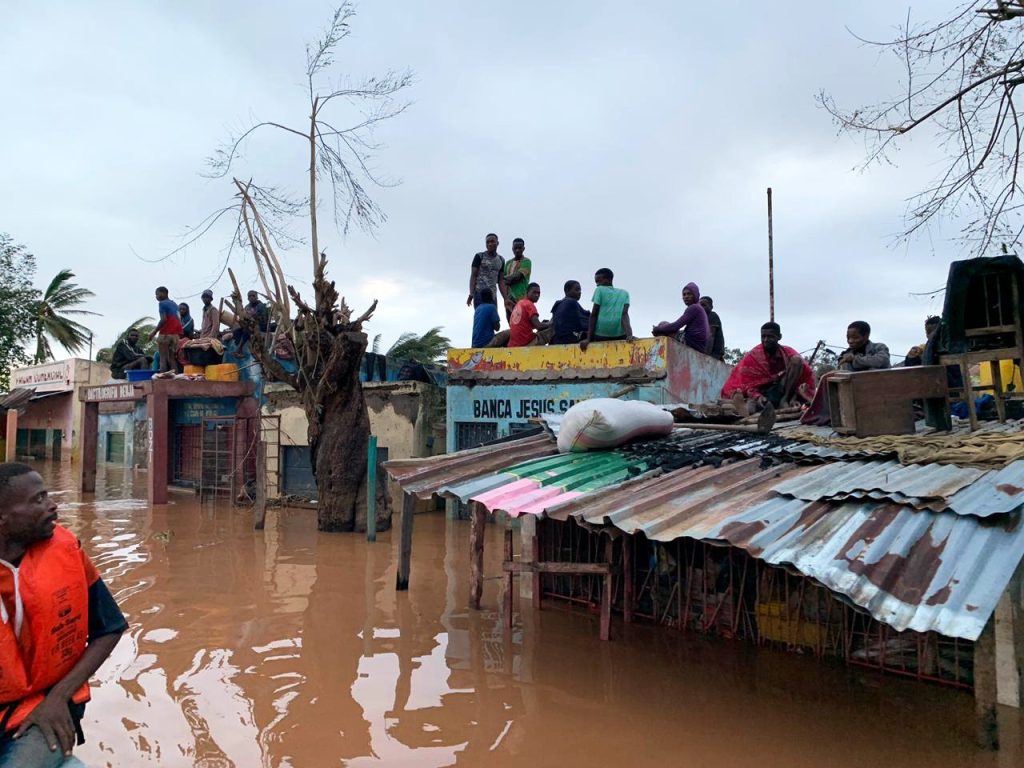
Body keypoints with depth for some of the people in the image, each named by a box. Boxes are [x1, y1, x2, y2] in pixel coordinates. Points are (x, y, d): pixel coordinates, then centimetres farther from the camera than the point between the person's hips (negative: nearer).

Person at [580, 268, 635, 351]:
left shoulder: (599, 290, 8)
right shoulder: (624, 293, 16)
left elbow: (594, 314, 1)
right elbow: (624, 314, -1)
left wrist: (588, 338, -2)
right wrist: (629, 335, -13)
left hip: (601, 333, -2)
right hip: (619, 334, 2)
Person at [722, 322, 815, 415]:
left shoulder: (788, 353, -1)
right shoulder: (752, 356, -5)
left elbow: (807, 375, -3)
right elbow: (747, 382, -10)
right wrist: (757, 397, -31)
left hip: (783, 391, 2)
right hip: (761, 394, -2)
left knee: (796, 360, -14)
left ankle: (784, 401, -24)